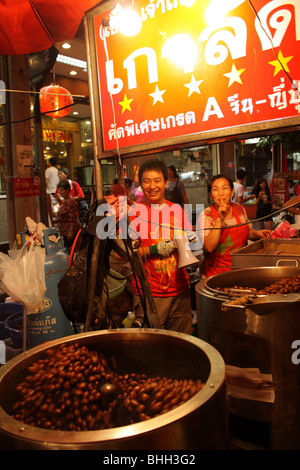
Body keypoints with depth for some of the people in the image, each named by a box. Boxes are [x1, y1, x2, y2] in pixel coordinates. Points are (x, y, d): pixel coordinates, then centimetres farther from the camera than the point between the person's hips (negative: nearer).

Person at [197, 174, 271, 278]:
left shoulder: (239, 209, 6)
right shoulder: (205, 216, -8)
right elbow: (209, 247, -21)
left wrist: (257, 233, 2)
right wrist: (219, 219, -24)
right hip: (218, 272, -4)